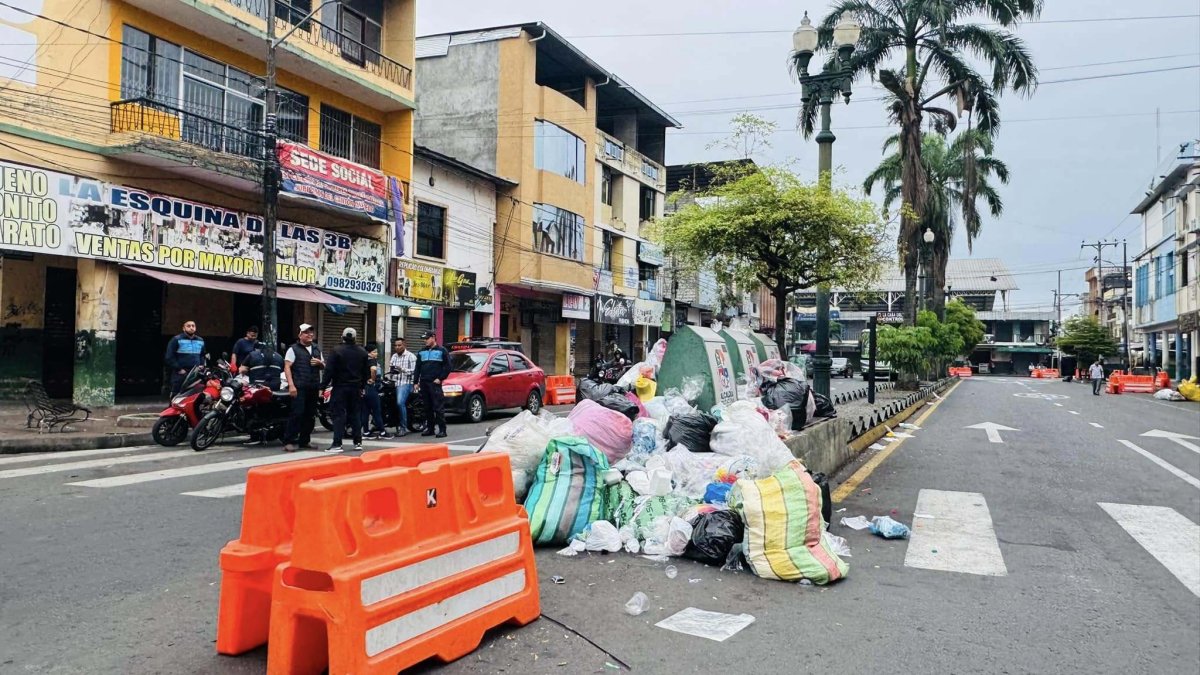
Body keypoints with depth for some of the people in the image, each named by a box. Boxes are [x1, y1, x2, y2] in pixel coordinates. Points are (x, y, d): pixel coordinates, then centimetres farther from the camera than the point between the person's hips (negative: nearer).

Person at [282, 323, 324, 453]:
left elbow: (324, 366, 25)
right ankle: (289, 442, -8)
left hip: (313, 387, 6)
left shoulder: (317, 349, 18)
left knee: (310, 415, 8)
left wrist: (319, 363, 0)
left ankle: (304, 441, 17)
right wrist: (291, 385, -18)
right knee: (297, 414, -12)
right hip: (299, 387, -6)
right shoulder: (293, 349, 0)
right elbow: (287, 367, -7)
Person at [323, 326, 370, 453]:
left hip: (340, 387, -4)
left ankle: (337, 444, -8)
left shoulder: (337, 351, -11)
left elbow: (329, 370, -14)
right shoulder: (362, 352, 5)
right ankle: (358, 442, 14)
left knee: (339, 415, -4)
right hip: (356, 388, 4)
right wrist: (362, 386, 21)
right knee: (355, 414, 12)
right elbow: (367, 372, 11)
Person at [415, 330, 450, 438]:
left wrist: (440, 378, -8)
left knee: (438, 407, -9)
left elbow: (447, 366, -1)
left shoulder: (442, 351, 2)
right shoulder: (421, 352, 18)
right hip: (423, 383, 6)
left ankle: (442, 429, -9)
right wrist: (416, 382, 11)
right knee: (427, 407, 8)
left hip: (435, 383, -6)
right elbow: (418, 368, 19)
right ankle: (429, 428, 15)